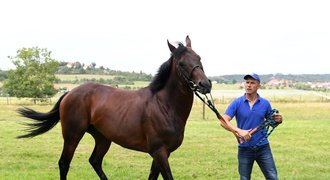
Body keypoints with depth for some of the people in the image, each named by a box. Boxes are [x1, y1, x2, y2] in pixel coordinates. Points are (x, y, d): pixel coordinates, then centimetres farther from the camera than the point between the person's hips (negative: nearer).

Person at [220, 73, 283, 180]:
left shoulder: (265, 103, 2)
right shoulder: (237, 103, -5)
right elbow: (223, 121, -15)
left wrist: (278, 121, -9)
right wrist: (239, 131, -30)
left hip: (263, 147, 1)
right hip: (244, 149, -1)